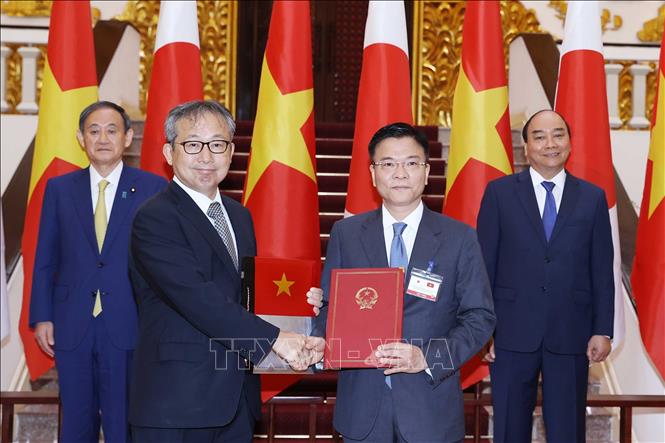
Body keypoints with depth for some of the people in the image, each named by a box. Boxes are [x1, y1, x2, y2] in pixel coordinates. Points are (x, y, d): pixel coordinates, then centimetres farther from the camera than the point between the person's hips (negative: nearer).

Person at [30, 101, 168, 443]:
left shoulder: (153, 189, -1)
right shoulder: (59, 189, 7)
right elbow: (45, 260, 8)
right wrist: (41, 317, 2)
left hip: (129, 327, -2)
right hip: (71, 326, 2)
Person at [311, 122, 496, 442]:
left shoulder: (459, 238, -2)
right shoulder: (345, 233, 3)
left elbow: (480, 317, -3)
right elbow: (330, 305, 5)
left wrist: (428, 358, -16)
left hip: (431, 407, -1)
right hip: (362, 404, 1)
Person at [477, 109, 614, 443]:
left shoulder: (593, 197, 5)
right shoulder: (499, 192, 1)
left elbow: (602, 271, 5)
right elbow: (484, 264, 0)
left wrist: (603, 331, 0)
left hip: (571, 335, 1)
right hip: (512, 333, -1)